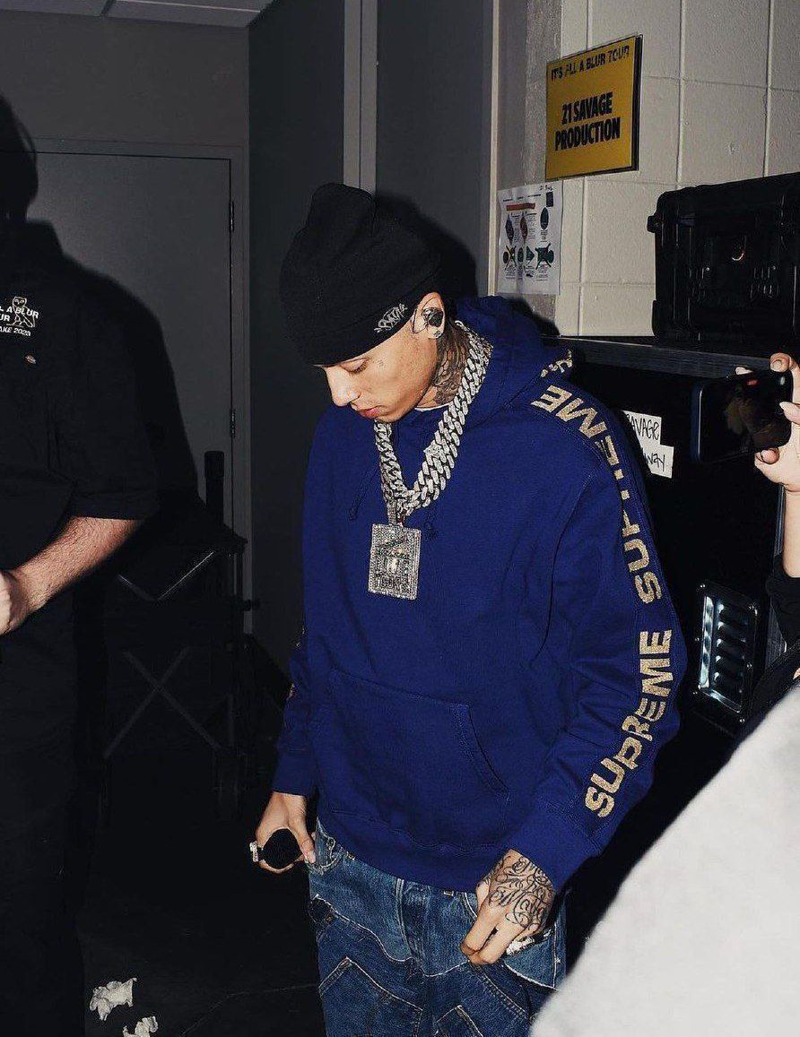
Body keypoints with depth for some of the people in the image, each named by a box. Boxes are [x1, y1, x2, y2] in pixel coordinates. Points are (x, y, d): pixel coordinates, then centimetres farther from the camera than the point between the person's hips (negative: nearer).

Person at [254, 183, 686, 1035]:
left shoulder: (564, 447, -18)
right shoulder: (343, 434, 1)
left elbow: (640, 666, -15)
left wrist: (544, 851, -20)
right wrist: (293, 773, 13)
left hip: (492, 879, -5)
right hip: (348, 859, 5)